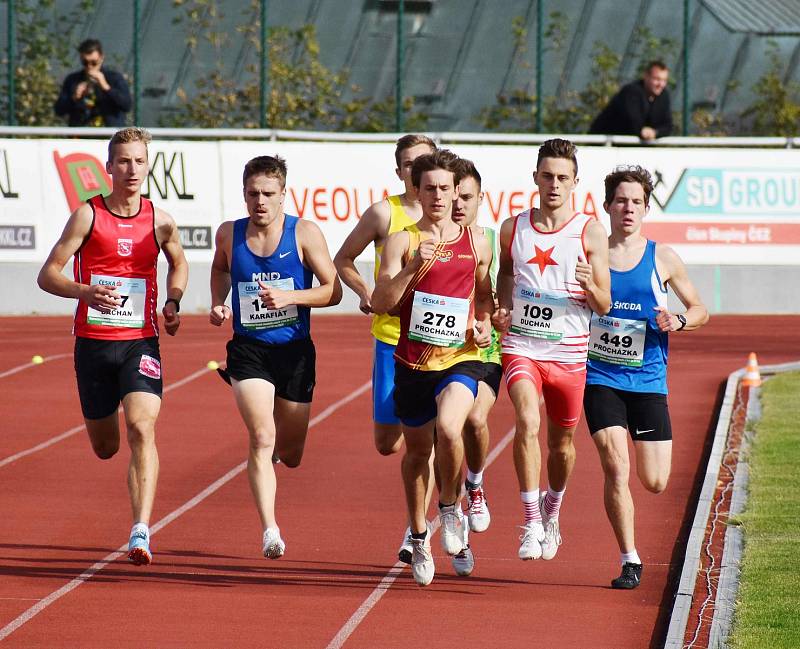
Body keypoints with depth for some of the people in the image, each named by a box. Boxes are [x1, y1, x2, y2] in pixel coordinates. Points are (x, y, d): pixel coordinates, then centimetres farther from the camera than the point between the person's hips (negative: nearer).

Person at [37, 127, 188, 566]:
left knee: (142, 429, -21)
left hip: (141, 342, 0)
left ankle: (141, 531, -25)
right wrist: (86, 292, -25)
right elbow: (48, 274, -6)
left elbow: (178, 263, 23)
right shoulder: (88, 216, -5)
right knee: (105, 448, 11)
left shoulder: (159, 221, 2)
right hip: (93, 343, 0)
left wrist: (172, 302, 4)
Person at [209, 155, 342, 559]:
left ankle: (277, 443, 51)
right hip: (247, 348, 0)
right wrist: (218, 304, 6)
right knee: (261, 438, -21)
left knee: (290, 457, 12)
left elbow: (333, 291, -7)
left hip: (294, 350, 0)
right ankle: (269, 530, -22)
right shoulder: (229, 234, 0)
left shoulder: (304, 234, -8)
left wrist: (289, 297, -22)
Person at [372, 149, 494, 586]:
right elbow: (380, 303, -9)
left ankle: (450, 506, -1)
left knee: (449, 428, -28)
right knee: (417, 450, 13)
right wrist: (413, 267, -22)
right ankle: (419, 537, 34)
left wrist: (485, 325, 2)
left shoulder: (476, 245, 6)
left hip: (460, 359, -1)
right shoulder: (402, 242, 0)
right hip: (412, 361, 1)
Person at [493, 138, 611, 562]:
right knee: (527, 422, -25)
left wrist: (590, 287, -24)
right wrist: (502, 309, 5)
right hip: (521, 346, 0)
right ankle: (531, 524, -22)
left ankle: (551, 515, 42)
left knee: (562, 442, 13)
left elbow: (604, 306, -2)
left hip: (568, 352, 0)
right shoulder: (513, 229, 3)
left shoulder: (590, 232, -3)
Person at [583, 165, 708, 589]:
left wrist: (679, 321, -11)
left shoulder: (662, 259, 1)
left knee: (655, 483, -1)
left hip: (648, 380, 1)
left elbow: (700, 309, 10)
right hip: (600, 378, -1)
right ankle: (629, 561, -2)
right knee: (616, 469, -15)